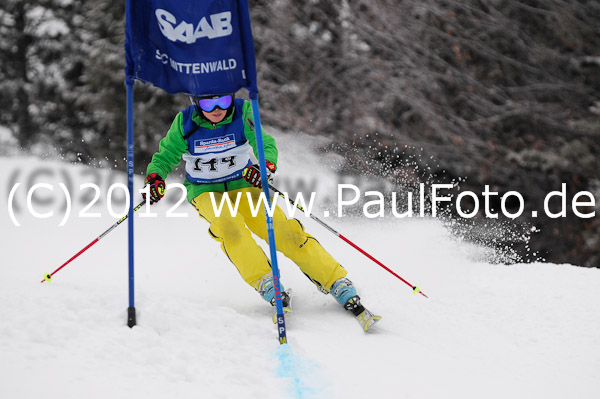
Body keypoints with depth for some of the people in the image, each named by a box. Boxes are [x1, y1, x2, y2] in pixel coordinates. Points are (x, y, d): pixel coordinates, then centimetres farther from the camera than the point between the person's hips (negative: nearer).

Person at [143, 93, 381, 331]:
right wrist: (154, 178, -24)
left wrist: (266, 165, -44)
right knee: (229, 224, -35)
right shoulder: (185, 123, -13)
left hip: (243, 185, 0)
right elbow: (165, 157, -2)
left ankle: (347, 296, -17)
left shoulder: (242, 113, -14)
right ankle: (268, 286, -35)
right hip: (205, 192, 0)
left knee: (284, 231, -18)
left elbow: (265, 144, -21)